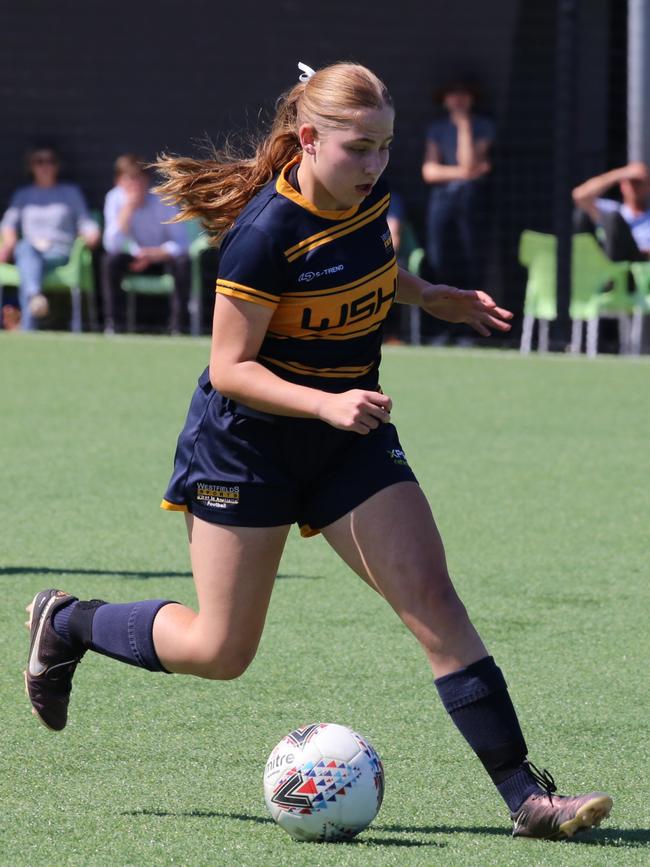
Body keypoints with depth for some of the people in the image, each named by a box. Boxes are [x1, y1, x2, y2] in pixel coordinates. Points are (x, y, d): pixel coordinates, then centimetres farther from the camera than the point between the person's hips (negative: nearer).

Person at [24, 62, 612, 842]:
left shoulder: (369, 196, -3)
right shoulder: (265, 233, -25)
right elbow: (230, 368, -22)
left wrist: (430, 297, 11)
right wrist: (327, 404, -34)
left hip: (350, 437, 6)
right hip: (245, 444, -6)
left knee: (432, 600, -10)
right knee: (221, 652, 3)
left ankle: (525, 797, -12)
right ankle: (67, 623, 30)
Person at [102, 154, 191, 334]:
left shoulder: (162, 201, -18)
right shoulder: (115, 198, -14)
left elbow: (181, 243, -21)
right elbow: (112, 245, -24)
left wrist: (153, 254, -36)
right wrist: (128, 207, -31)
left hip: (163, 256, -2)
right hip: (136, 258, 2)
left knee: (182, 262, -34)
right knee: (111, 261, -28)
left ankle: (177, 326, -28)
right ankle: (113, 324, -22)